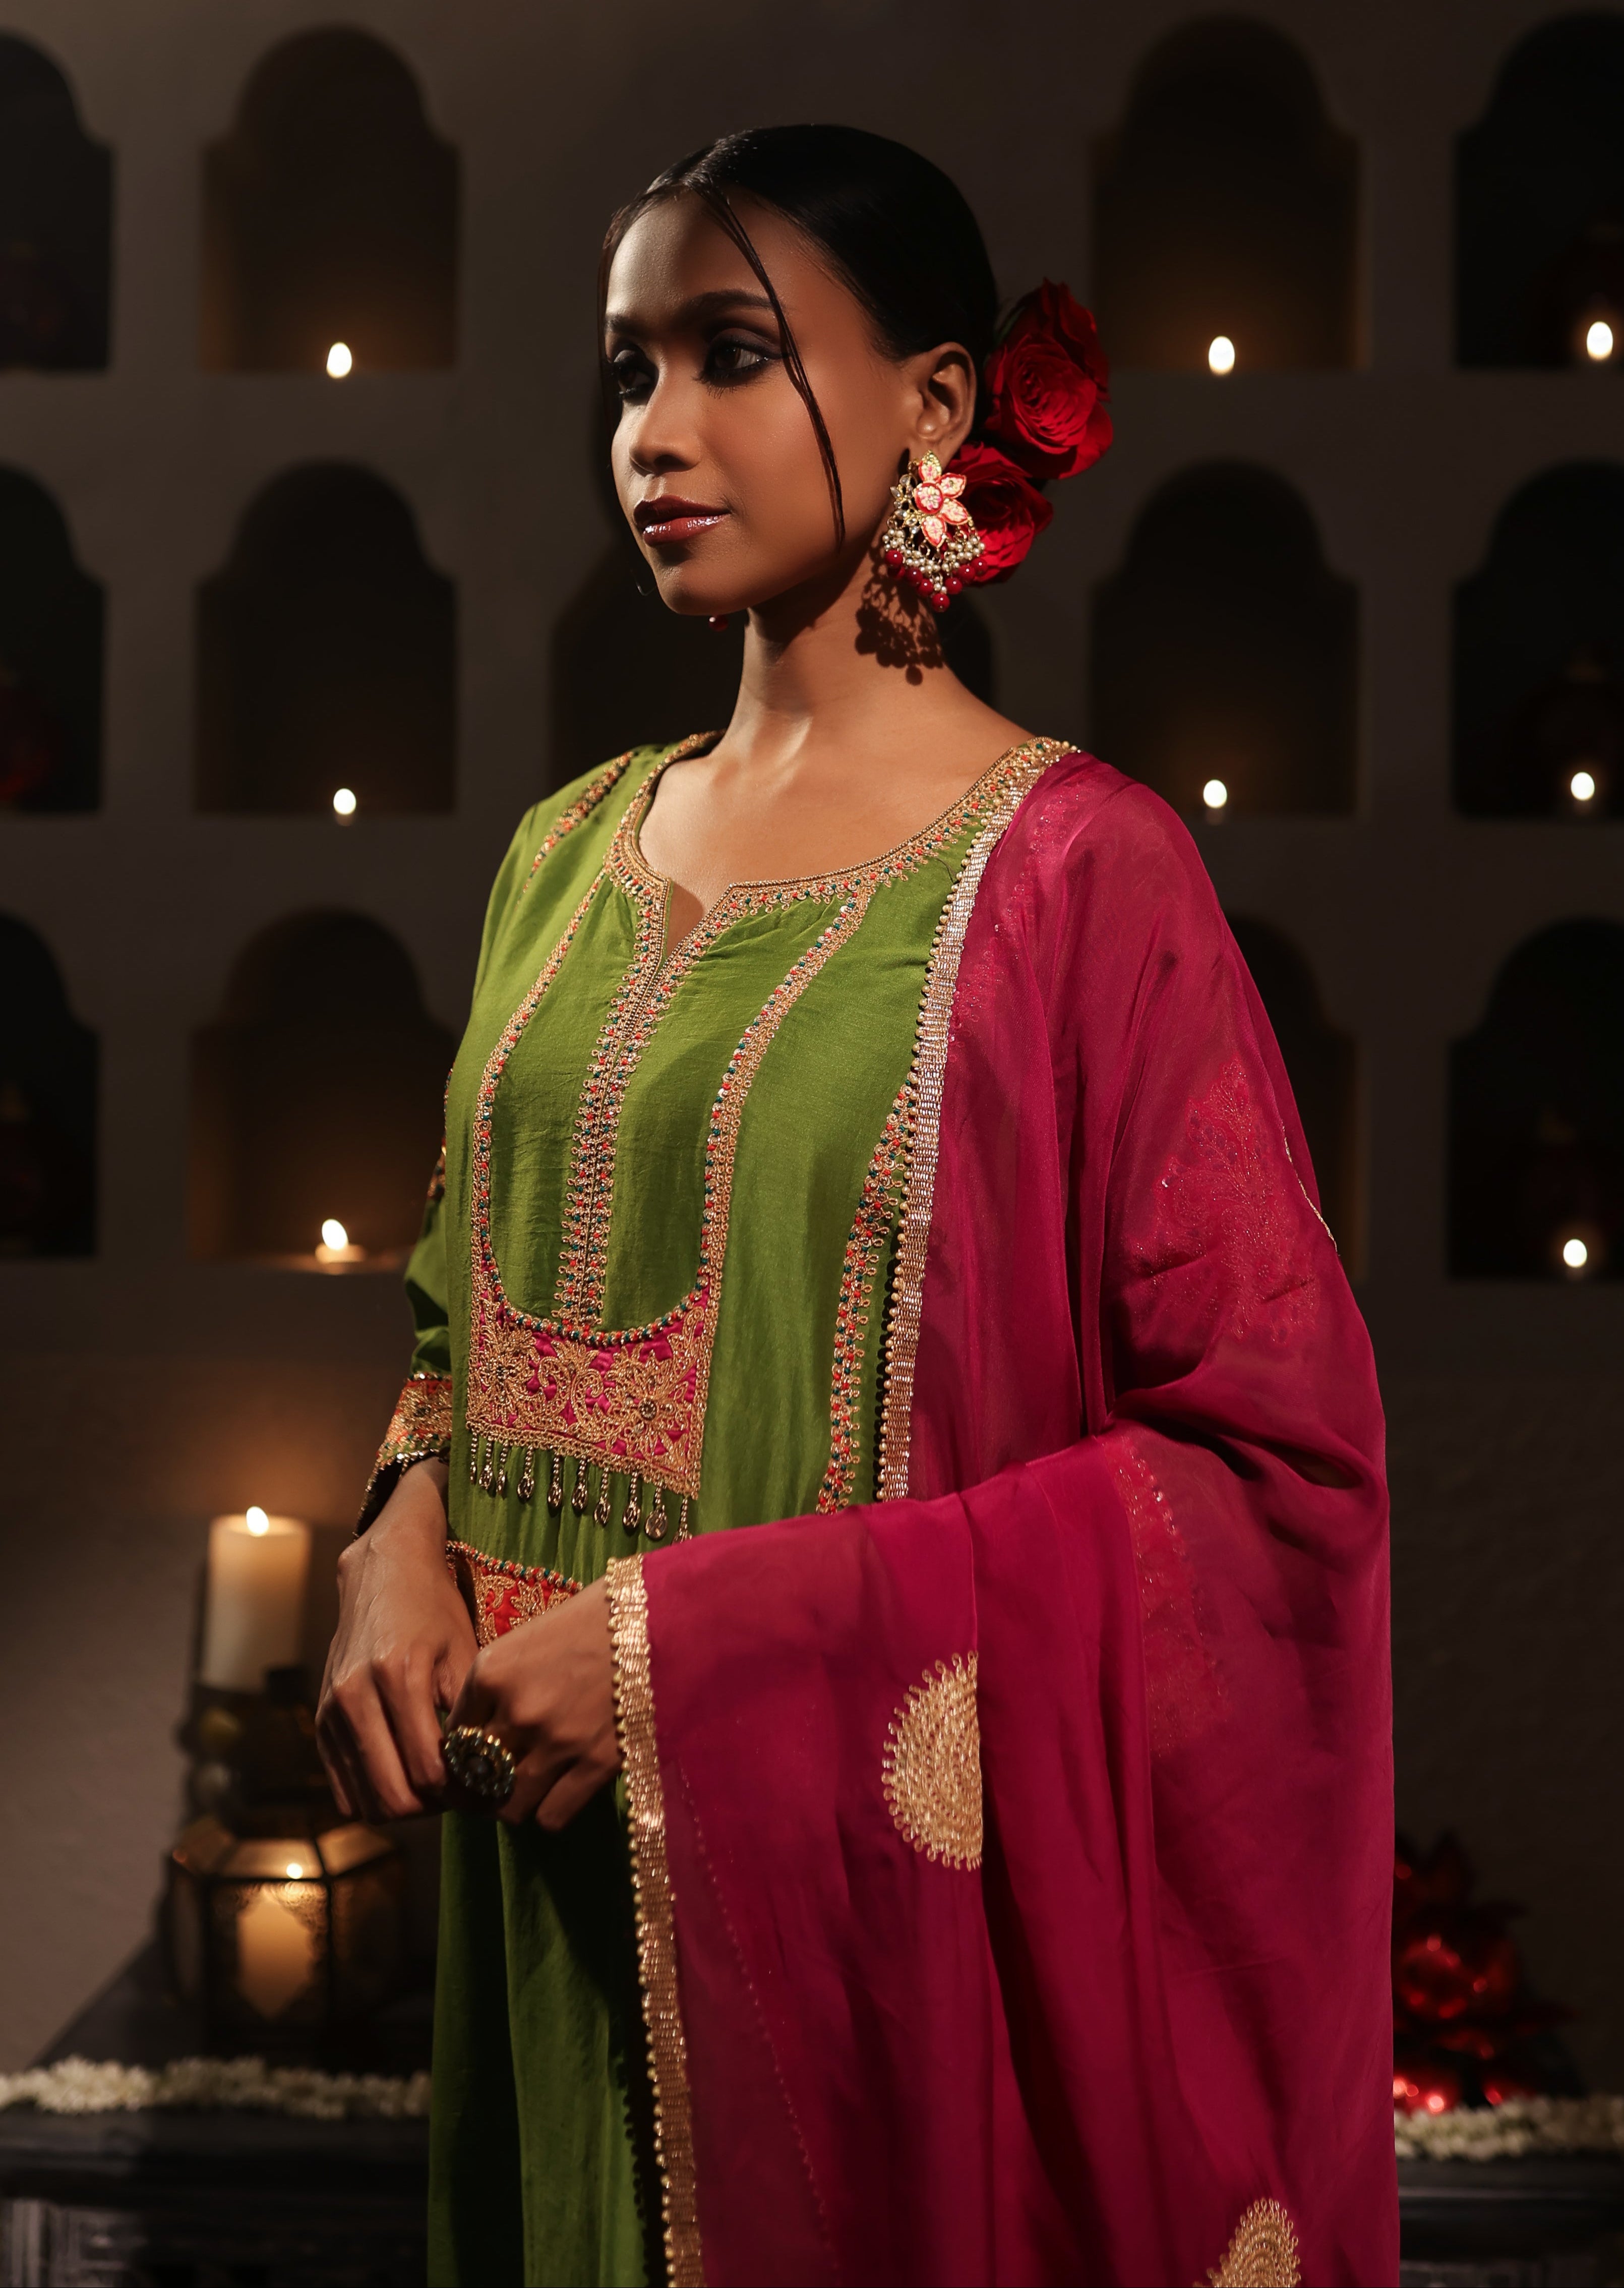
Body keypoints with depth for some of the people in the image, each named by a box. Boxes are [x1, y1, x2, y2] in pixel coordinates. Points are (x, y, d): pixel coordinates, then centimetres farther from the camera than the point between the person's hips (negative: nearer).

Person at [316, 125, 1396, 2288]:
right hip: (570, 1905, 5)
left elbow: (1275, 1463, -16)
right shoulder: (573, 850, 8)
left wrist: (703, 1630, -19)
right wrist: (408, 1535, -4)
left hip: (889, 1887, -5)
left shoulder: (1074, 872, -11)